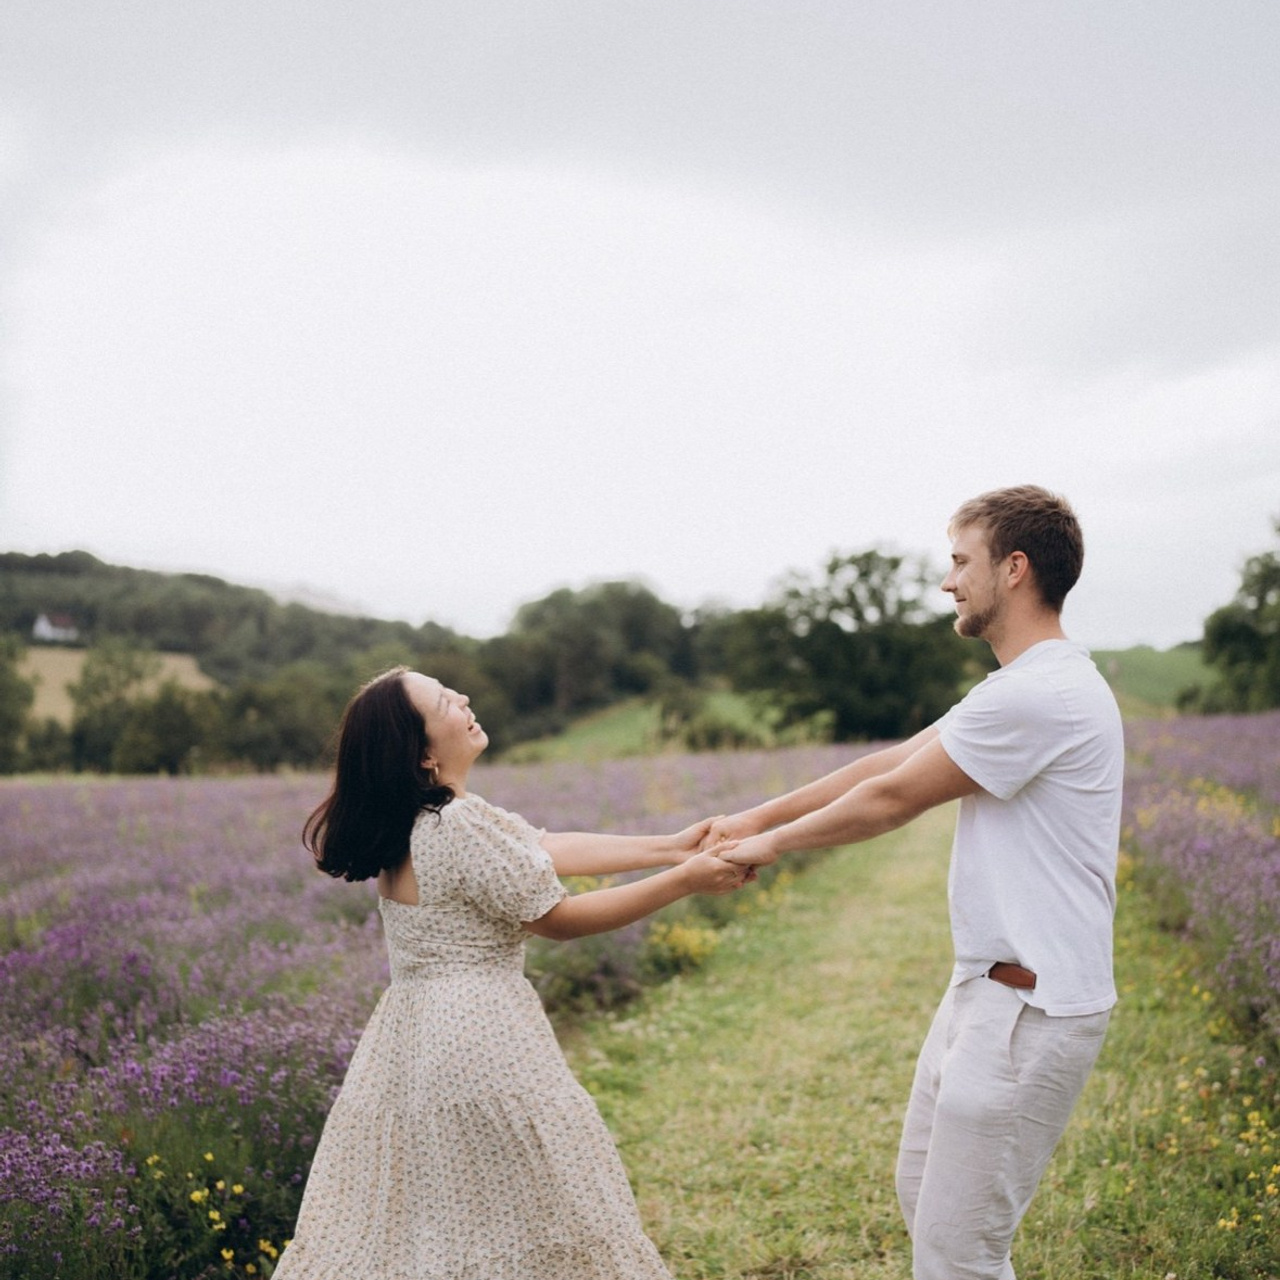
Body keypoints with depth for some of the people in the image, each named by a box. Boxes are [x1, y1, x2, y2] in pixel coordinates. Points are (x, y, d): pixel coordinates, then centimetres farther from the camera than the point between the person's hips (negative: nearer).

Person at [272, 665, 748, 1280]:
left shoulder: (421, 817, 7)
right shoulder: (461, 827, -21)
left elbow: (550, 849, 6)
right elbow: (561, 918, -13)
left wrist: (669, 846, 5)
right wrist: (685, 880, -9)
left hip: (411, 1035, 9)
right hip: (479, 1041, -9)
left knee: (398, 1219, 16)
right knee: (551, 1219, 6)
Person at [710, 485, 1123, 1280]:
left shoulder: (1040, 694, -21)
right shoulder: (1027, 687, 14)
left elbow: (893, 797, -15)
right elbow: (889, 762, 14)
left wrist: (774, 842, 0)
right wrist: (756, 818, 13)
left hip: (1030, 1007, -11)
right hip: (989, 990, 11)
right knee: (923, 1196, 22)